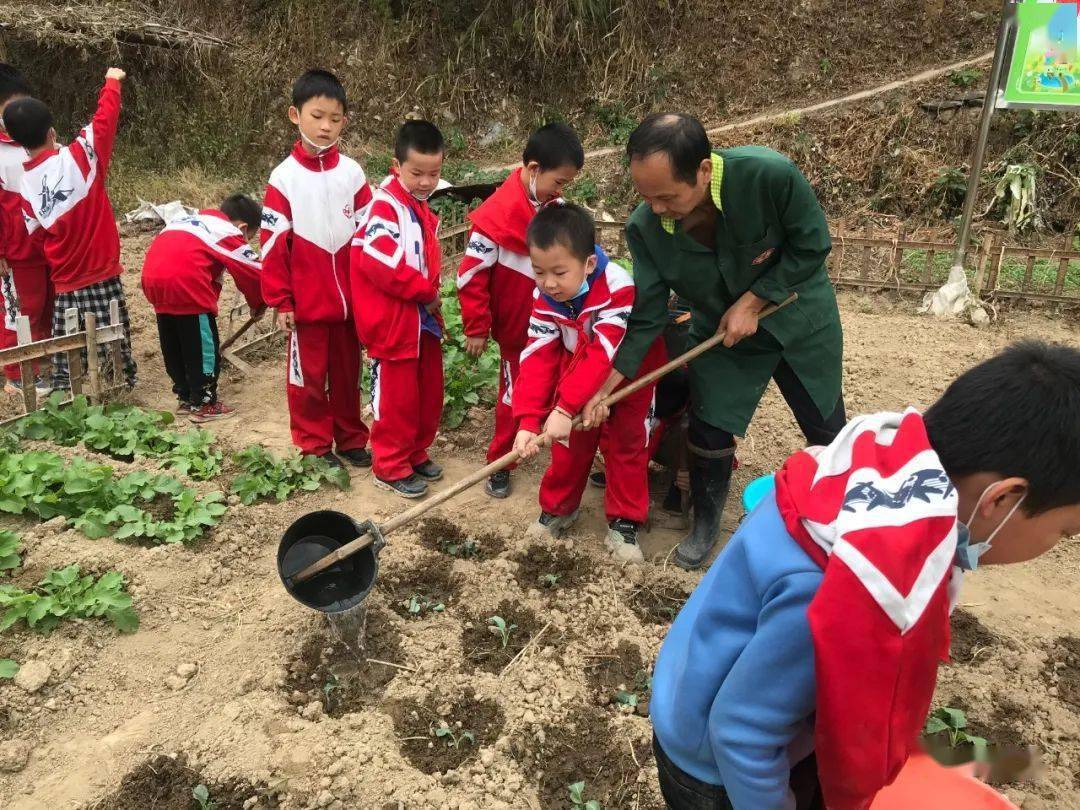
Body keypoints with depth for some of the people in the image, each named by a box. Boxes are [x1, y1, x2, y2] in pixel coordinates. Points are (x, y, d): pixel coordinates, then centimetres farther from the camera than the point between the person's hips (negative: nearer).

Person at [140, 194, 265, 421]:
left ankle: (185, 397, 29)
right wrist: (258, 304, 24)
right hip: (185, 282, -8)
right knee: (203, 345, 5)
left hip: (152, 277, 8)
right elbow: (254, 272, 8)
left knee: (173, 346, 18)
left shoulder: (195, 219, 28)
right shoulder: (229, 233, 7)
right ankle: (204, 404, 12)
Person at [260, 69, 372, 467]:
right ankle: (315, 445, 24)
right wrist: (280, 300, -5)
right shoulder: (284, 177, -7)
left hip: (350, 298, 2)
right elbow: (274, 244, -5)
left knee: (348, 372, 14)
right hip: (307, 301, -2)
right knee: (308, 375, 9)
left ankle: (351, 439, 29)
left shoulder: (352, 173, 0)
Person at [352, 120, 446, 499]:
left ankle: (416, 453, 33)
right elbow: (380, 263, -27)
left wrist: (431, 293, 4)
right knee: (397, 397, 2)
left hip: (424, 318, 9)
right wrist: (426, 292, -16)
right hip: (392, 321, -9)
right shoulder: (386, 205, -17)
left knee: (429, 393, 17)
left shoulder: (422, 208, 12)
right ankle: (390, 467, 17)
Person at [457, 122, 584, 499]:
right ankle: (499, 463, 26)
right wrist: (476, 328, -13)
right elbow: (470, 275, -19)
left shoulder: (552, 206, -2)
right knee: (516, 394, 8)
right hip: (518, 326, -6)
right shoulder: (497, 215, -24)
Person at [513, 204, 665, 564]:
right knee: (571, 441, 8)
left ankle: (623, 522, 13)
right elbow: (537, 358, -25)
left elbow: (605, 355, -41)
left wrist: (565, 407, -46)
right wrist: (528, 421, -34)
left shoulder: (619, 290, -38)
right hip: (579, 374, 4)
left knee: (627, 443, 1)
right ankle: (557, 508, 25)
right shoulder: (545, 297, -21)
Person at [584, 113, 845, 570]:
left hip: (799, 320, -1)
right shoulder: (645, 228, -25)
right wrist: (607, 385, -23)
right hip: (720, 332, 1)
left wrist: (752, 303, -24)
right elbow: (647, 316, -18)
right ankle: (705, 524, 29)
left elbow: (811, 247, -20)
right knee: (708, 431, 1)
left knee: (827, 429, 14)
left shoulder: (770, 174, -35)